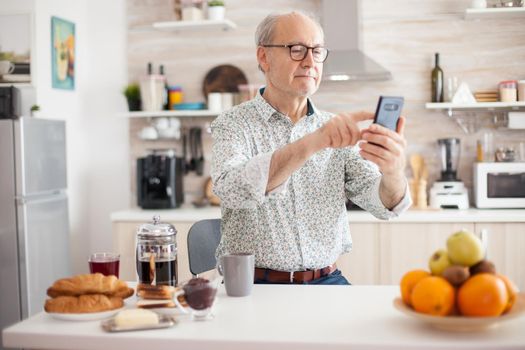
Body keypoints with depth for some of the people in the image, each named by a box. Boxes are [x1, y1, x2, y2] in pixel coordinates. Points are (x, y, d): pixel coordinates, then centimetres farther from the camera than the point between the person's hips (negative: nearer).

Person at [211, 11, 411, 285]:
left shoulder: (337, 132, 7)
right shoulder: (232, 125, -3)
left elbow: (384, 203, -5)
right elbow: (232, 190, -24)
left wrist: (393, 172, -29)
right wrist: (310, 143, -37)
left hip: (327, 282, 3)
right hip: (254, 284, -3)